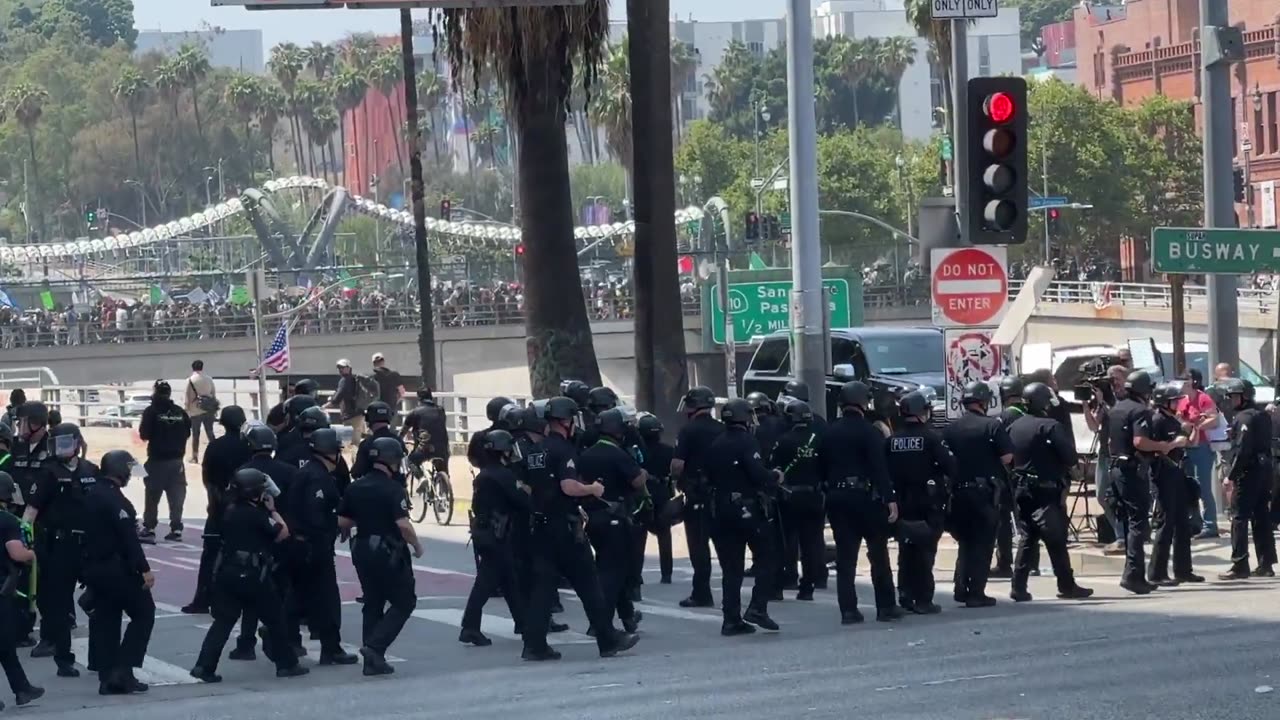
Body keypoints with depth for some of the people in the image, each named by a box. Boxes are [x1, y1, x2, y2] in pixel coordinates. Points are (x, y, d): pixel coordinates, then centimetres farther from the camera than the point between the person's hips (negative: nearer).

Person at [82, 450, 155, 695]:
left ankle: (107, 678, 9)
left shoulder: (92, 495, 12)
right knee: (144, 613, 0)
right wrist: (144, 569, -20)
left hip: (93, 567, 9)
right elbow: (128, 538, -21)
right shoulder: (114, 499, -17)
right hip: (117, 569, -9)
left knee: (105, 620, 11)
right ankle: (122, 671, -7)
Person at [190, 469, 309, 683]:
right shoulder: (256, 515, -12)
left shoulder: (231, 512, 10)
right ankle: (286, 664, 15)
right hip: (252, 576, -6)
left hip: (228, 572, 6)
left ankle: (204, 666, -6)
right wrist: (272, 509, 2)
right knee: (274, 620, 9)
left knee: (223, 621, 5)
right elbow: (282, 533, -8)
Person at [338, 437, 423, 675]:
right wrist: (417, 545, -7)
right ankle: (375, 646, -12)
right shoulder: (392, 488, -15)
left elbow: (342, 522, 8)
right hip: (389, 551, -7)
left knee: (373, 604, 14)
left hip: (363, 550, 7)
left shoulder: (355, 486, 6)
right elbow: (403, 524, -23)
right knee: (404, 602, 3)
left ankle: (373, 660, 12)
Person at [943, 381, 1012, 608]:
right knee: (983, 543, 2)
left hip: (958, 491, 4)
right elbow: (1007, 457, -12)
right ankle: (976, 593, -1)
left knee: (965, 541, 18)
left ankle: (961, 589, 12)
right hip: (984, 490, -4)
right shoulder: (993, 425, -8)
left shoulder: (950, 429, 4)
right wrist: (990, 464, 7)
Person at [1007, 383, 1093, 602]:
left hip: (1020, 489, 6)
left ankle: (1018, 587, 5)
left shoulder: (1013, 427, 5)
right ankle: (1067, 586, 5)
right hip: (1046, 491, -6)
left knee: (1026, 538, 11)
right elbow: (1070, 457, -16)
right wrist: (1068, 464, 4)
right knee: (1056, 540, 0)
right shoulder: (1050, 427, -14)